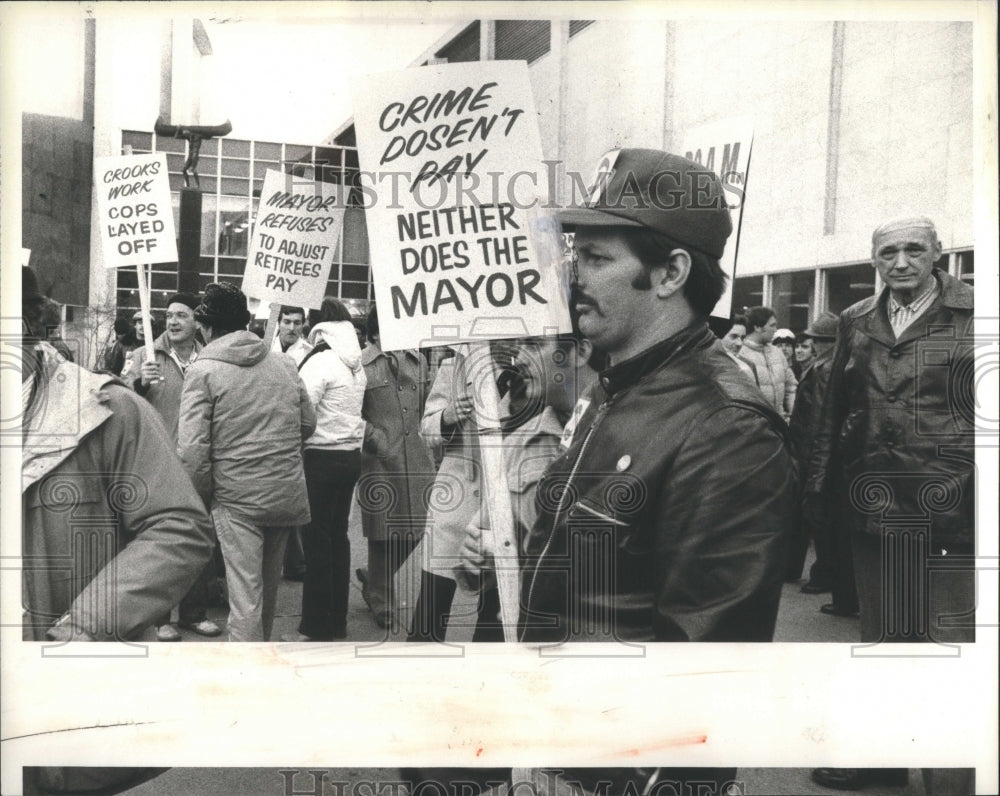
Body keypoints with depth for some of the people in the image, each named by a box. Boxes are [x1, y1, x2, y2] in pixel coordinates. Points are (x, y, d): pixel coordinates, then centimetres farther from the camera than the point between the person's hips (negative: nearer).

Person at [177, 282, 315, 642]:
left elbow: (191, 447, -14)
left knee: (245, 595, -2)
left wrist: (203, 495, -1)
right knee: (268, 584, 23)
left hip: (237, 495, -5)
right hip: (287, 492, 5)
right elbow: (308, 423, 14)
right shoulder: (283, 363, 7)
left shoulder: (202, 371, -7)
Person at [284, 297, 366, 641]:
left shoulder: (319, 362, -14)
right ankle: (337, 621, 23)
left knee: (316, 541, -1)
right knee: (338, 538, 14)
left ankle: (316, 627, 5)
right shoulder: (355, 364, 10)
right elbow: (351, 411, 9)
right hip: (351, 455, 8)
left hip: (322, 458, -8)